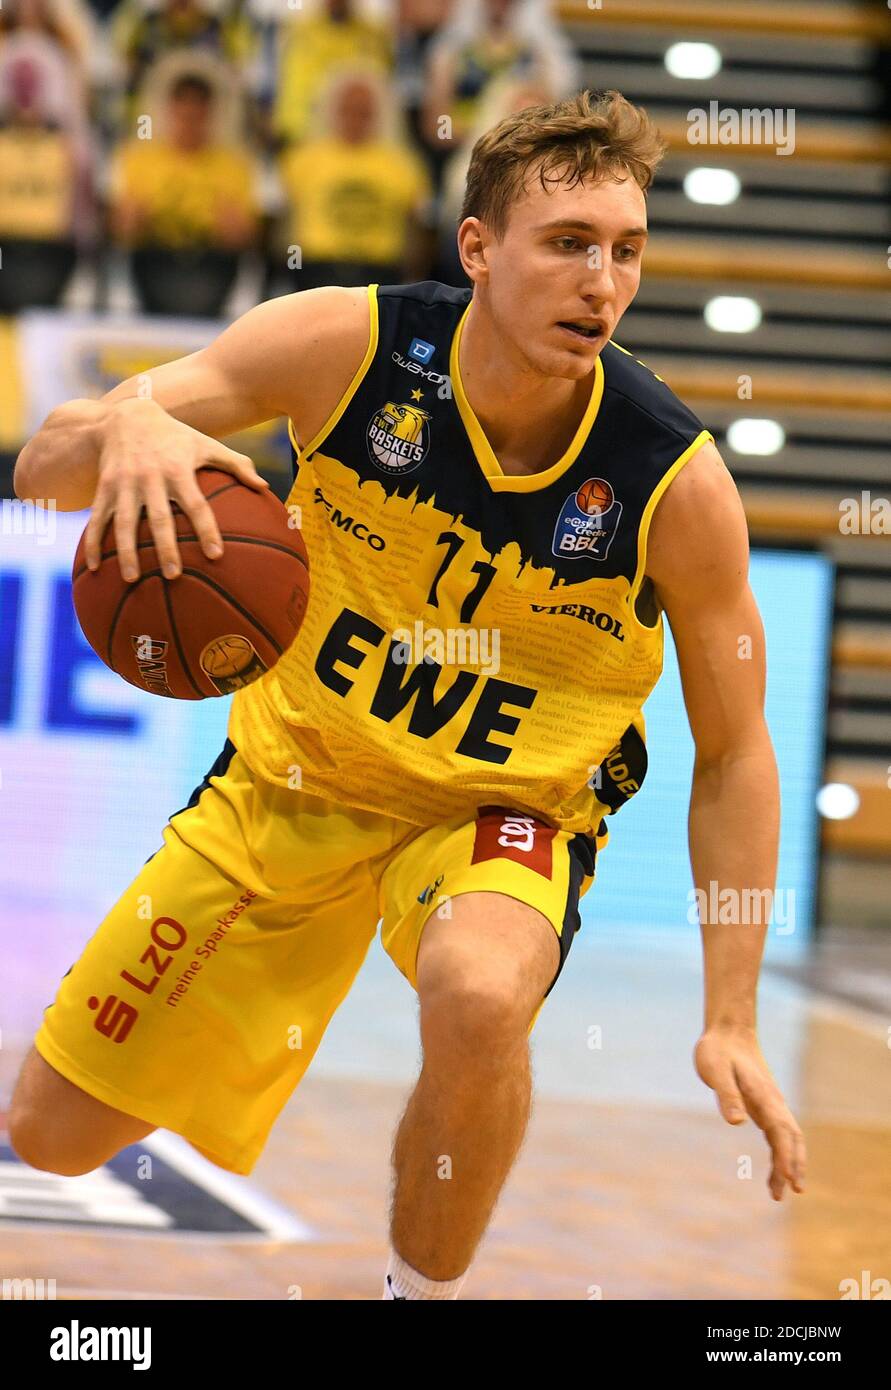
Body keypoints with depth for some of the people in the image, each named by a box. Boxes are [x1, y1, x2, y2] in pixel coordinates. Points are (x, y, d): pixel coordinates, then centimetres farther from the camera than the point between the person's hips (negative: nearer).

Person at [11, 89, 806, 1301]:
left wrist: (730, 1020, -17)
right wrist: (121, 430, -45)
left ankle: (422, 1292, -10)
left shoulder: (677, 482, -23)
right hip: (288, 779, 2)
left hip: (500, 810, -2)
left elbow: (735, 757, -11)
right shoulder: (347, 347, -21)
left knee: (477, 998, -38)